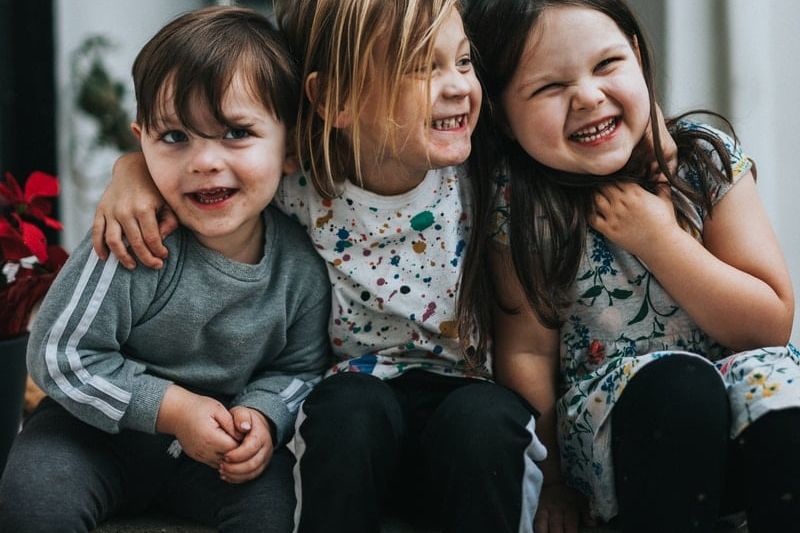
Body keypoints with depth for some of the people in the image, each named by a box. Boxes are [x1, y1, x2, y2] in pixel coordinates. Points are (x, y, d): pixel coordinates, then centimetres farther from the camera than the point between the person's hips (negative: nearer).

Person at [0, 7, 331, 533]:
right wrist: (172, 407, -22)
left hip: (223, 443, 2)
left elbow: (301, 367, 3)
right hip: (103, 425, -2)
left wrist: (263, 414, -18)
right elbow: (59, 355, -19)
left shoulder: (301, 264, -13)